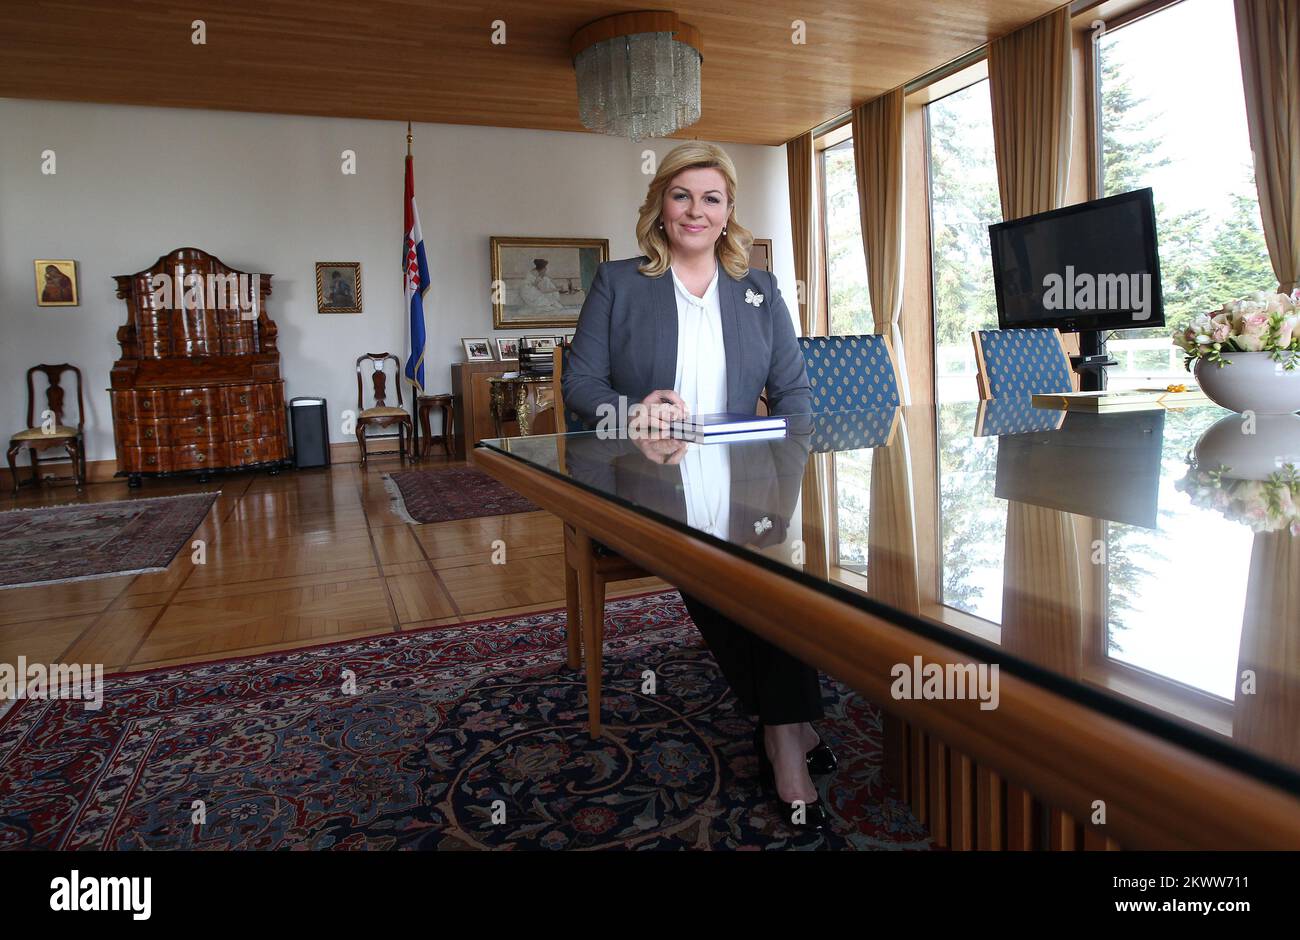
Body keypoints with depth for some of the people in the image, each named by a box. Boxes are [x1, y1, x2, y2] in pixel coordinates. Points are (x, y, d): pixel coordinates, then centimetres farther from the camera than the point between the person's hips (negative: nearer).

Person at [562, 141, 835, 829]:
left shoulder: (762, 293, 18)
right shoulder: (617, 283, 11)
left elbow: (795, 391, 10)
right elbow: (579, 384, 5)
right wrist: (631, 413, -17)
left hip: (743, 484, 2)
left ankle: (781, 731, -18)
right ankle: (788, 723, -15)